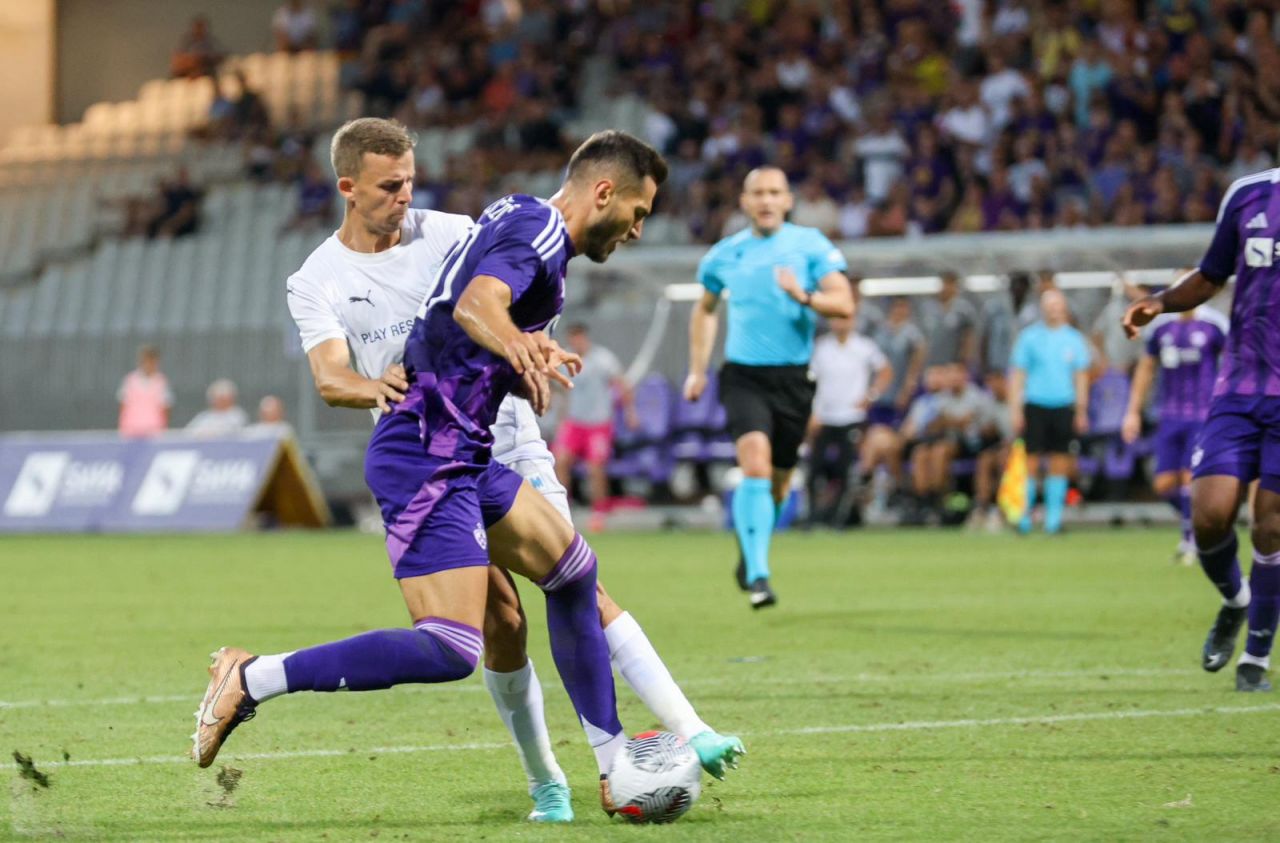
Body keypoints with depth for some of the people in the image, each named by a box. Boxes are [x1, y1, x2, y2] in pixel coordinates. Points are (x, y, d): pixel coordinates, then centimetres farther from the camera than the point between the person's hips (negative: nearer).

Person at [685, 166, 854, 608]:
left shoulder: (811, 245, 0)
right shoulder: (725, 254, 7)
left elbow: (844, 305, -8)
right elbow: (705, 309, 25)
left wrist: (804, 296, -27)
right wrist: (698, 368, 17)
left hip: (793, 378, 1)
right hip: (743, 376, -1)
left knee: (778, 481, 10)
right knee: (755, 464, -21)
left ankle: (749, 557, 37)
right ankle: (758, 576, -25)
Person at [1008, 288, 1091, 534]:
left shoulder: (1074, 340, 8)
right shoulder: (1029, 337, 3)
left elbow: (1081, 376, 12)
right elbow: (1017, 375, 4)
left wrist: (1081, 411, 8)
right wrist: (1014, 409, -2)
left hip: (1064, 407, 2)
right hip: (1035, 406, -2)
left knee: (1060, 465, 0)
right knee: (1031, 462, -4)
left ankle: (1054, 517, 5)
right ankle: (1025, 515, 5)